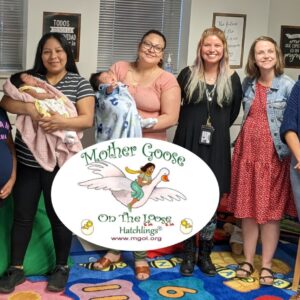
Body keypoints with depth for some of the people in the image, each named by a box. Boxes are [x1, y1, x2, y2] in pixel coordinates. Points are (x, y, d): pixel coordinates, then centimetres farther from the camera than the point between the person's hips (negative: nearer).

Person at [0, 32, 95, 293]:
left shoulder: (79, 83, -3)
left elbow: (88, 119, -11)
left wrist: (61, 122, -29)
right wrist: (29, 109, -24)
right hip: (26, 161, 3)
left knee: (59, 215, 8)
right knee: (22, 215, 11)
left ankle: (62, 267, 26)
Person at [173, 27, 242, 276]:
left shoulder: (232, 79, 3)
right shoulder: (187, 75, 1)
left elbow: (234, 113, 14)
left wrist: (217, 128, 9)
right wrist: (192, 126, 6)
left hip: (216, 147, 1)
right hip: (189, 144, -1)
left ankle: (205, 254, 20)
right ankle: (189, 254, 18)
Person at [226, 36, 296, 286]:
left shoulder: (288, 85, -6)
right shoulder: (248, 83, 7)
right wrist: (248, 135, 9)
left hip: (274, 154, -4)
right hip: (247, 150, 4)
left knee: (271, 210, 4)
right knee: (247, 208, 8)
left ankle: (266, 265, 15)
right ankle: (248, 260, 20)